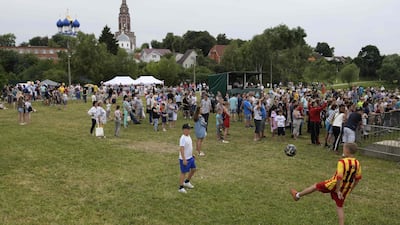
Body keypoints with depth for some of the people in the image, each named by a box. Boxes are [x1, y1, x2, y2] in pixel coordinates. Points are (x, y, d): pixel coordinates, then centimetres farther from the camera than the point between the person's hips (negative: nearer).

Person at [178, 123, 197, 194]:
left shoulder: (188, 136, 6)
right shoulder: (183, 138, -23)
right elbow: (181, 149, -27)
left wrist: (192, 154, 22)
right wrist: (184, 159, -27)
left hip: (190, 157, 9)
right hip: (184, 159, -9)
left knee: (193, 169, 19)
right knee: (183, 173, 0)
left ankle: (187, 182, 38)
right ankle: (181, 188, 13)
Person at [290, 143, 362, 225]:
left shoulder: (342, 162, -25)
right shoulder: (357, 163, -5)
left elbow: (339, 177, -30)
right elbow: (358, 179, 5)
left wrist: (337, 190, -21)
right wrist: (350, 189, 17)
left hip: (334, 185, -5)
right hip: (345, 189, 5)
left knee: (315, 186, 15)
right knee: (340, 207, 17)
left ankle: (298, 195, 32)